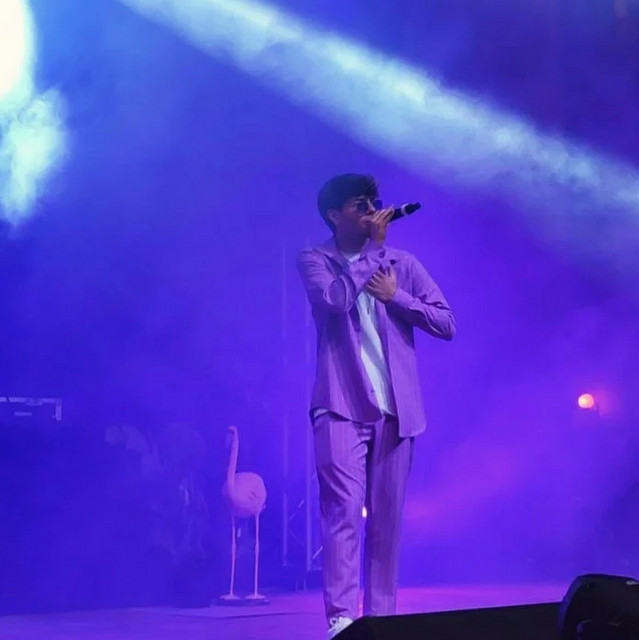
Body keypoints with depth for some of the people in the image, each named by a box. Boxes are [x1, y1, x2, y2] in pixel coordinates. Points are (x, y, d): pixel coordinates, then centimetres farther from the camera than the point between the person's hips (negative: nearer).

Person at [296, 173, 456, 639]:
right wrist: (374, 245, -9)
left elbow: (446, 323, 5)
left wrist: (394, 295, -7)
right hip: (342, 406, -3)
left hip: (395, 408, 3)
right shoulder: (315, 260, 5)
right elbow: (335, 298, -16)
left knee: (388, 517, 5)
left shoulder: (402, 263, 11)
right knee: (344, 510, -11)